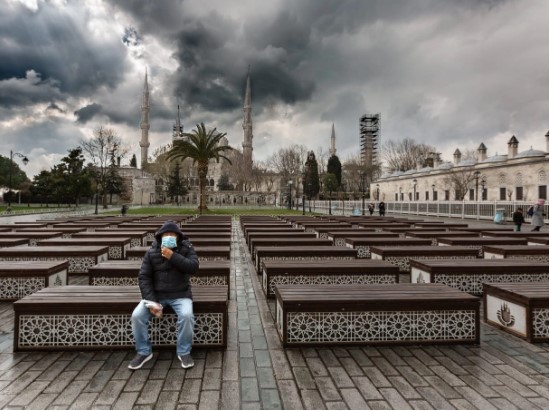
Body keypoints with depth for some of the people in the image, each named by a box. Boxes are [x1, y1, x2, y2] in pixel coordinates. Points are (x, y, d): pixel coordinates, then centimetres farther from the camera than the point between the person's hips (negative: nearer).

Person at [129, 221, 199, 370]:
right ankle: (144, 352, 5)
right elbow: (144, 277, -4)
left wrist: (173, 256, -26)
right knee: (137, 315, -19)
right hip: (156, 294, 2)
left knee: (187, 315, -30)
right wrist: (151, 301, -15)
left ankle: (184, 352, -6)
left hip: (180, 294, -2)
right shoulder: (151, 252, -1)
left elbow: (193, 267, -18)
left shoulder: (186, 248, -3)